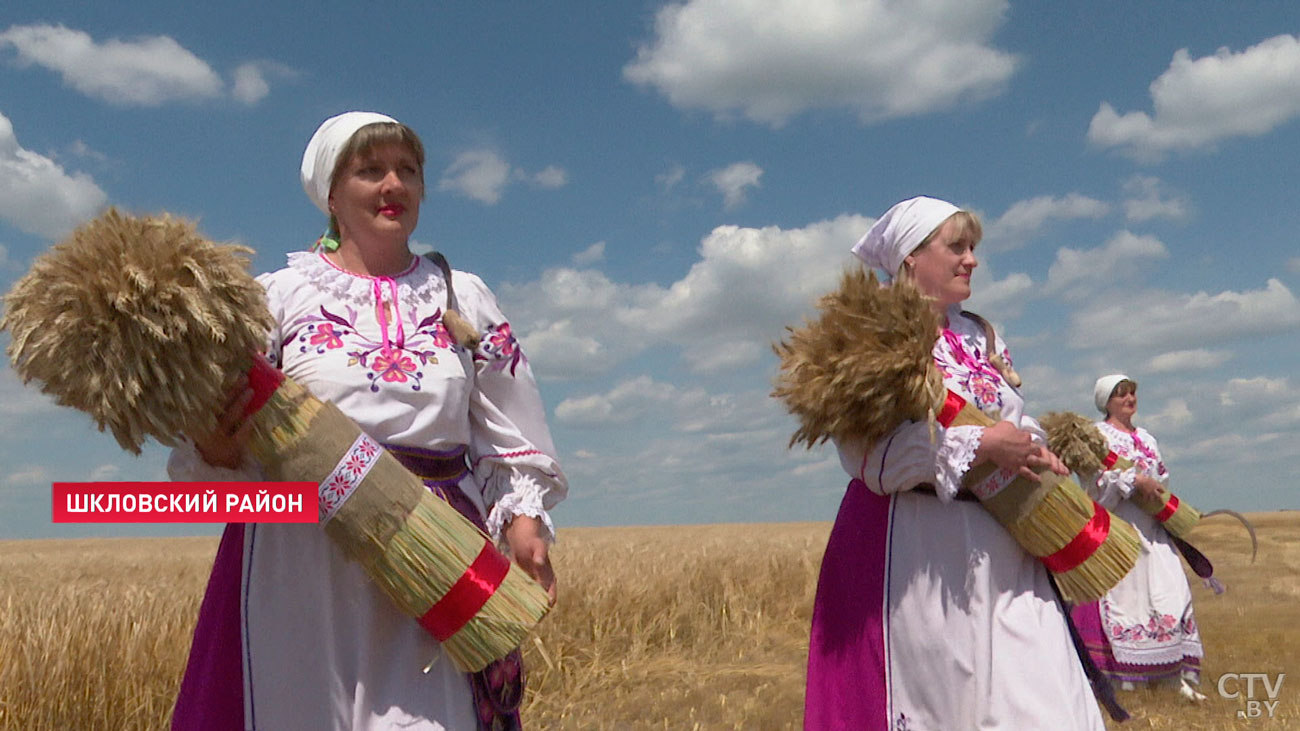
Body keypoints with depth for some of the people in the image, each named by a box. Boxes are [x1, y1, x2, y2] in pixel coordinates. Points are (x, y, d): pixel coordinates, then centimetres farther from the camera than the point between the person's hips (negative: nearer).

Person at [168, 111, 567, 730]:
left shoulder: (464, 297, 13)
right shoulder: (278, 295, 7)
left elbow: (507, 435, 11)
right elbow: (219, 437, 3)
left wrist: (522, 515, -5)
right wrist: (215, 451, -20)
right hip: (304, 562, -1)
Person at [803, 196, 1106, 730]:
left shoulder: (981, 337, 17)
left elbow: (1017, 422, 19)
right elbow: (867, 451, -17)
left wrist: (1034, 453, -4)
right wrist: (981, 445, -18)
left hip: (997, 544, 7)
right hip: (913, 545, -6)